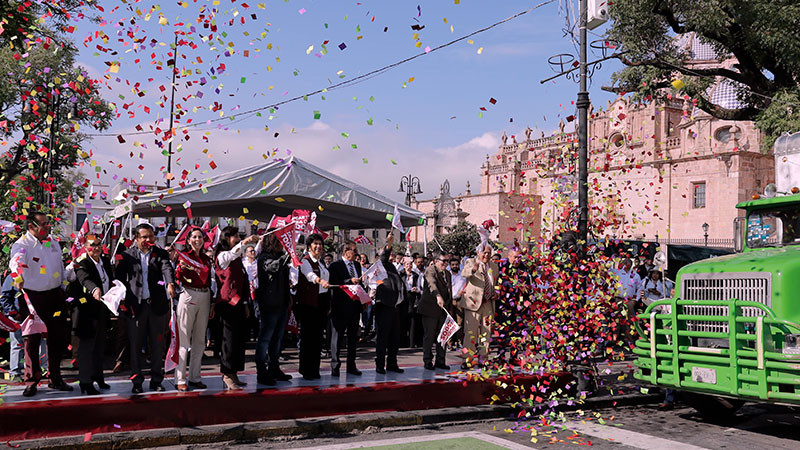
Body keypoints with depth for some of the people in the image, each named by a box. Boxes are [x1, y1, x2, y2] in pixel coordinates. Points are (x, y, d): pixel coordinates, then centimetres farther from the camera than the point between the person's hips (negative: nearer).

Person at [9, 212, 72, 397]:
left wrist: (63, 288, 19)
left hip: (55, 295, 5)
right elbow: (16, 260, -33)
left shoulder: (53, 241, 10)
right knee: (32, 340, 0)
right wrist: (18, 276, -54)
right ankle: (31, 381, 12)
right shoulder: (22, 245, -10)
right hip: (33, 297, -5)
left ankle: (56, 378, 23)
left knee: (58, 337, 10)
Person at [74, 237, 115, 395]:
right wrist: (94, 289, -56)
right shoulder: (82, 263, -16)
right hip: (89, 309, -7)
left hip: (103, 309, 7)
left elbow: (111, 280, 18)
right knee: (87, 344, -1)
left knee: (100, 344, 16)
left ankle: (98, 377, 29)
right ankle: (86, 382, 6)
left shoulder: (105, 260, 7)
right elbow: (85, 279, -37)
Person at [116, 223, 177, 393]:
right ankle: (136, 382, 14)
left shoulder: (160, 253, 6)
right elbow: (119, 277, 7)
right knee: (135, 345, 4)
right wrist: (121, 300, -5)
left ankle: (156, 380, 18)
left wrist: (170, 283, -33)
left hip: (157, 304, 1)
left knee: (157, 345, 7)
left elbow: (167, 268, -13)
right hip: (136, 305, 0)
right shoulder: (127, 255, 7)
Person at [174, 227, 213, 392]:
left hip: (204, 298, 5)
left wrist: (212, 303, 13)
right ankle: (180, 379, -3)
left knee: (200, 340, 8)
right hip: (188, 296, -5)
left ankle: (195, 377, 15)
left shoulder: (207, 259, 15)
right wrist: (181, 268, -28)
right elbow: (178, 279, -8)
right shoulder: (184, 256, 1)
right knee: (184, 340, -5)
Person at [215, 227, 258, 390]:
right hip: (228, 304, -8)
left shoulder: (238, 259, 21)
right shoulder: (222, 256, -3)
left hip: (239, 304, 8)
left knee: (240, 338, 8)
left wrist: (246, 304, 20)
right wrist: (244, 243, -46)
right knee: (230, 339, -7)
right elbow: (230, 255, -30)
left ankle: (233, 375, 14)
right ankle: (227, 374, 0)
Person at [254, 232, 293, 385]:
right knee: (265, 338, -4)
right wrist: (289, 253, -36)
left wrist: (288, 297, 19)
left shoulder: (281, 256, 17)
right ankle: (261, 373, 1)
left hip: (282, 304, 9)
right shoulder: (264, 257, -9)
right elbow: (274, 266, -31)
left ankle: (274, 369, 24)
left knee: (278, 338, 15)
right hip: (269, 304, -9)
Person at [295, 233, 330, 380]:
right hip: (308, 303, -7)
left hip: (321, 303, 7)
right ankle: (306, 370, 1)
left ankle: (315, 369, 15)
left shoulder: (321, 261, 16)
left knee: (318, 336, 8)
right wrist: (320, 280, -50)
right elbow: (310, 274, -29)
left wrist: (328, 304, 18)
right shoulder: (305, 261, -7)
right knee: (308, 336, -5)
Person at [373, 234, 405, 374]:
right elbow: (383, 258, -24)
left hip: (393, 306, 8)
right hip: (383, 306, -8)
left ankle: (391, 364, 20)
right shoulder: (381, 266, -2)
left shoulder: (392, 268, 23)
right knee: (382, 337, -4)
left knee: (395, 337, 11)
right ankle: (380, 365, 2)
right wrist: (388, 245, -38)